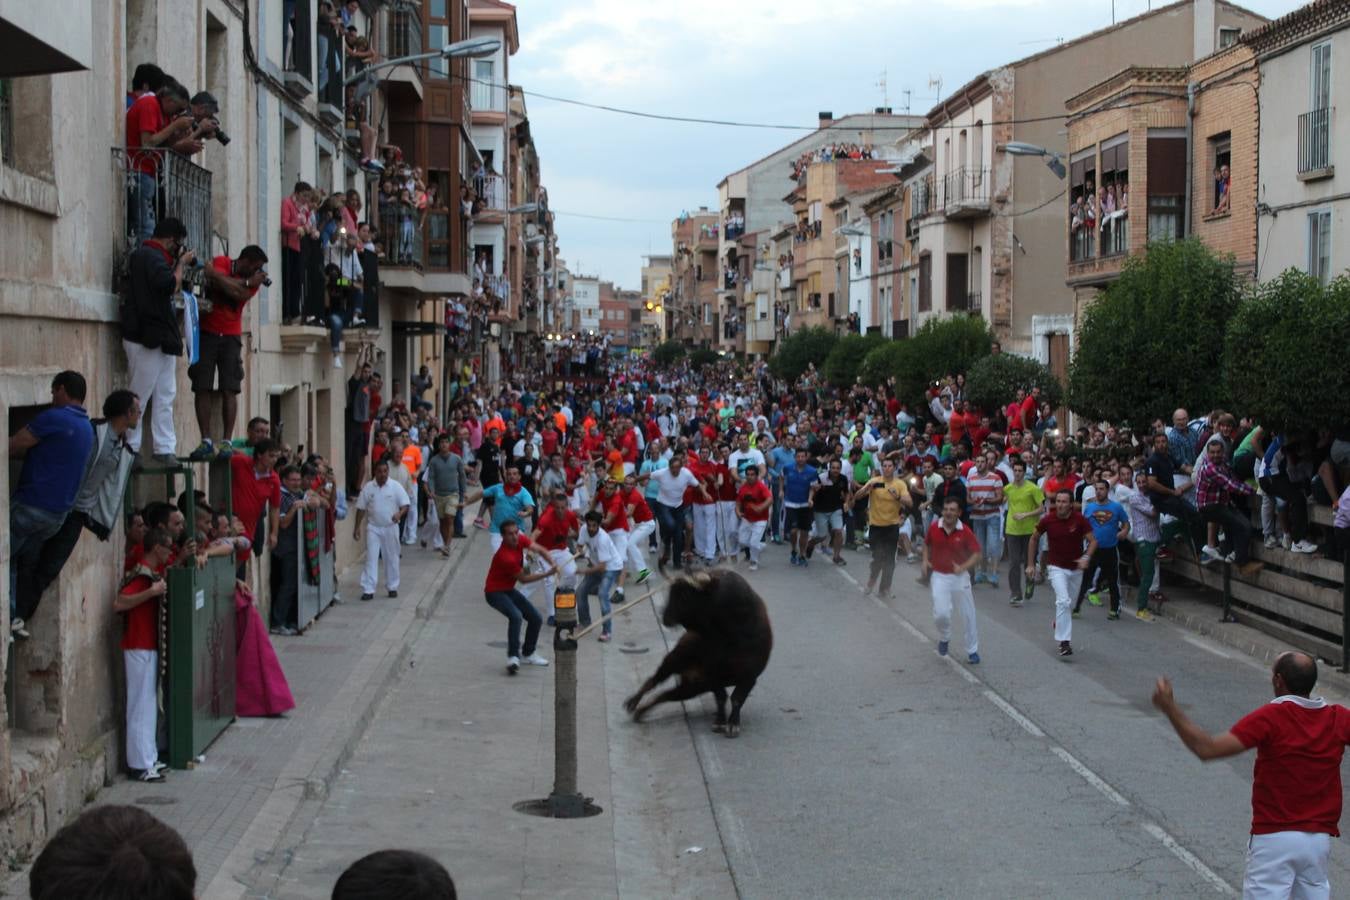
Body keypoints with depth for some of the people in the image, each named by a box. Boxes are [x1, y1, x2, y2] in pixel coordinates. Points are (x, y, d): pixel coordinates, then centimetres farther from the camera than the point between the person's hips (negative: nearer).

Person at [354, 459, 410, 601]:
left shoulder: (396, 486, -4)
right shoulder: (368, 487, -1)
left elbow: (405, 505, -4)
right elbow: (361, 508, 5)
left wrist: (400, 514, -26)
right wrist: (357, 527, 4)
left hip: (391, 527, 0)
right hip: (373, 528, 0)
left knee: (392, 558, 9)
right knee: (371, 558, -5)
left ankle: (392, 587, 23)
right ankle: (368, 590, -6)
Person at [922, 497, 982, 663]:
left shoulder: (965, 531, -12)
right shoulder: (934, 528, -6)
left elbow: (976, 554, -9)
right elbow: (926, 544, 14)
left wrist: (963, 567, -23)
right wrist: (925, 560, -1)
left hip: (959, 576, 0)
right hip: (939, 576, 0)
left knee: (968, 615, 8)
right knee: (941, 614, -12)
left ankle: (972, 651, 25)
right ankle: (944, 638, 21)